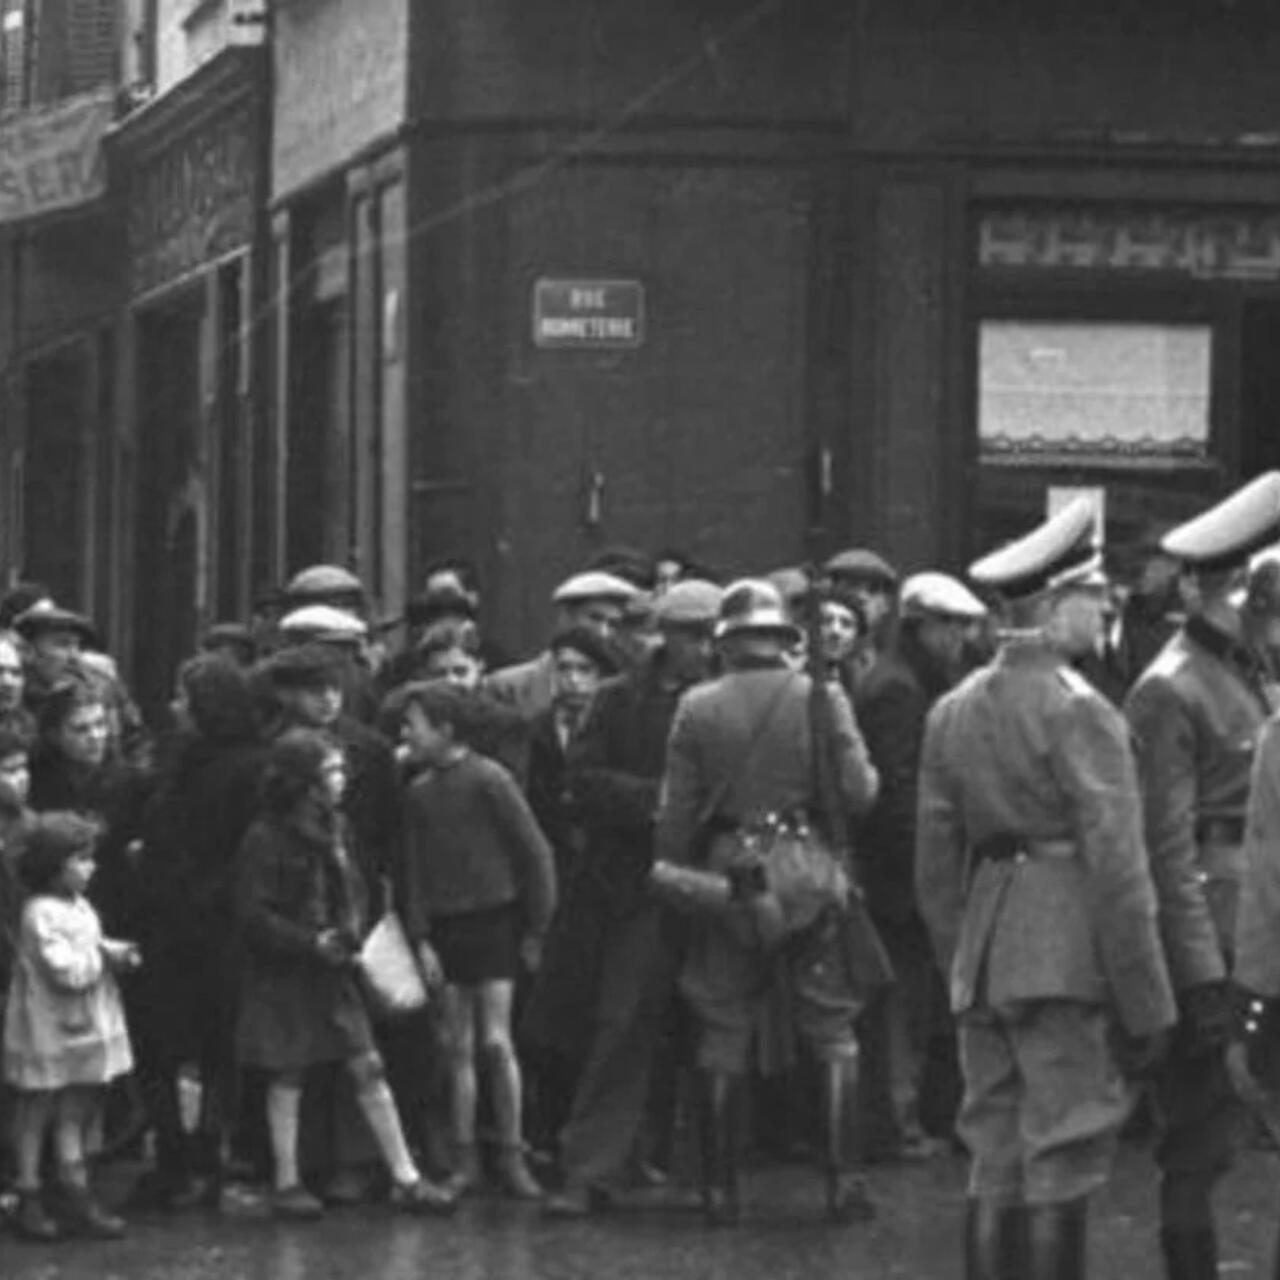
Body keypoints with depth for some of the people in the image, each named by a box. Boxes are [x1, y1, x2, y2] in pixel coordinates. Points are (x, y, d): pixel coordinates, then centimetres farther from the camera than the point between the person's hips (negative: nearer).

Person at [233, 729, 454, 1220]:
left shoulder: (332, 829, 8)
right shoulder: (266, 839, -13)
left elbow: (351, 891, 18)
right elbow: (253, 914, -15)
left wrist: (352, 932, -3)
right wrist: (310, 943, -20)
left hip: (331, 971, 6)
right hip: (283, 974, -6)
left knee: (369, 1069, 1)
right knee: (287, 1077, 2)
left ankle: (405, 1178, 1)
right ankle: (286, 1183, 12)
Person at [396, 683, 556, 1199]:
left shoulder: (488, 779, -9)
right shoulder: (419, 794, 7)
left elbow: (535, 852, -6)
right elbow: (415, 872, 10)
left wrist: (535, 929, -4)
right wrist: (421, 938, 0)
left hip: (493, 920, -5)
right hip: (445, 927, 5)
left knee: (495, 1041, -8)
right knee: (458, 1047, 5)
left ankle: (512, 1155, 1)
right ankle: (464, 1159, 10)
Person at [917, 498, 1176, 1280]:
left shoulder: (953, 711, 10)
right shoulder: (1081, 713, -12)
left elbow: (936, 865, 14)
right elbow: (1117, 868, -14)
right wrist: (1148, 1004, -9)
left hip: (982, 956, 7)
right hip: (1065, 957, -7)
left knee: (997, 1162, 10)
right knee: (1064, 1161, -5)